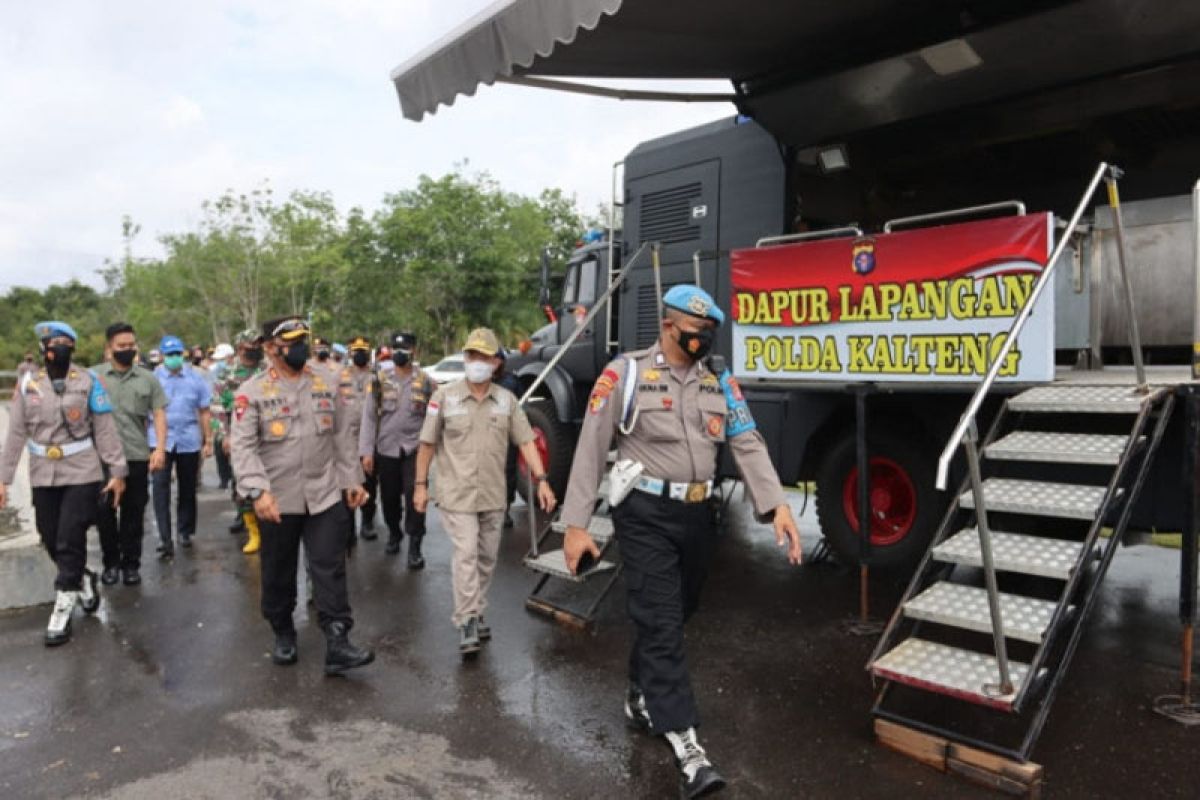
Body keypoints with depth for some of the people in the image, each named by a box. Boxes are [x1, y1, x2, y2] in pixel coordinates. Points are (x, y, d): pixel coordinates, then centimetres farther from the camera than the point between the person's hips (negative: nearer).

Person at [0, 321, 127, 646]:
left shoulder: (88, 382, -4)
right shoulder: (28, 383, 3)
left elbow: (106, 430, -3)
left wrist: (117, 471, -5)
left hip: (81, 474, -3)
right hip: (43, 476, 3)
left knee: (70, 542, -3)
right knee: (52, 542, 11)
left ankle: (62, 607, 7)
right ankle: (82, 579, 37)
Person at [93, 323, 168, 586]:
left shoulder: (148, 378, 5)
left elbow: (159, 415, 3)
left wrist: (160, 448, -9)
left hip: (138, 457, 0)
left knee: (134, 514, 7)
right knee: (104, 513, 8)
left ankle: (131, 564, 19)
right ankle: (111, 562, 23)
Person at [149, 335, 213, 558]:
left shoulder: (195, 378, 3)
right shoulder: (153, 378, -1)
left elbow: (204, 412, 7)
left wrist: (208, 440, 5)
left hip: (189, 440, 2)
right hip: (160, 440, -2)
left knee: (187, 488, 12)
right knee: (160, 487, -11)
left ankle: (185, 531, 28)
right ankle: (165, 539, -10)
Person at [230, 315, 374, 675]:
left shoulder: (327, 381, 5)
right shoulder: (252, 391, -5)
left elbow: (341, 435, 10)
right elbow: (243, 446, -11)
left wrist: (352, 479, 9)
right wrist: (258, 490, -24)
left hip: (325, 495, 2)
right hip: (277, 500, -1)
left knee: (330, 570, -1)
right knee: (278, 573, 14)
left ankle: (337, 644, 3)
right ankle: (283, 634, 35)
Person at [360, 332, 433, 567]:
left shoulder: (426, 381, 0)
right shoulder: (379, 381, 3)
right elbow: (369, 416, 0)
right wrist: (366, 451, -5)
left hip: (415, 448, -2)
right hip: (386, 449, 2)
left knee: (415, 496, -10)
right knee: (389, 497, 13)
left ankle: (415, 546, -1)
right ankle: (394, 533, 37)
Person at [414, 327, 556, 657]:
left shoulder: (506, 400, 3)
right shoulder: (444, 396, -5)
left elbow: (525, 441, 1)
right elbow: (427, 444, 0)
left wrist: (541, 480, -7)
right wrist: (420, 485, 0)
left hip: (493, 494, 4)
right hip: (457, 493, -4)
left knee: (487, 557, 13)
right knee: (466, 553, -11)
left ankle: (476, 614, 29)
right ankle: (467, 623, -2)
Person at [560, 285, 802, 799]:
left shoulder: (720, 381, 7)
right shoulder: (625, 375, -8)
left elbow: (748, 444, -1)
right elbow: (591, 450, -8)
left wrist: (776, 505, -16)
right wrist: (576, 524, -11)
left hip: (697, 514, 6)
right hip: (645, 515, -6)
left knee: (673, 616, 19)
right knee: (661, 623, -6)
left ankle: (641, 696, 42)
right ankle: (685, 743, -1)